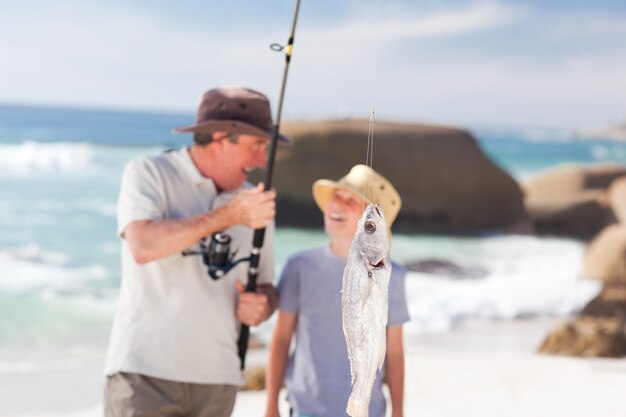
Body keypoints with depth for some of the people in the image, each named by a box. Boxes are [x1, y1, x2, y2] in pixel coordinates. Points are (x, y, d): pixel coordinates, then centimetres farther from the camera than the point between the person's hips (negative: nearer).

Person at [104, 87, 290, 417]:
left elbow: (266, 287, 20)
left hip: (216, 380, 5)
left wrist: (260, 307, -5)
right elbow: (143, 247, -20)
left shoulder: (256, 203, 11)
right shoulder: (147, 174, -2)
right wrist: (230, 215, -19)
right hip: (145, 373, -5)